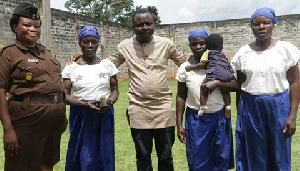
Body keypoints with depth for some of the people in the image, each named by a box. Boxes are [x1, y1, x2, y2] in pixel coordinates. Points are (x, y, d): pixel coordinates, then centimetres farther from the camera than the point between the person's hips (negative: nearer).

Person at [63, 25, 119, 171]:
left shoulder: (107, 64, 3)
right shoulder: (71, 67, 0)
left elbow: (115, 89, 8)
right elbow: (64, 95, -3)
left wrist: (110, 102, -14)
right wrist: (86, 104, -18)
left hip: (104, 116, 1)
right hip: (81, 117, -1)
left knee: (104, 154, 6)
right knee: (84, 157, 2)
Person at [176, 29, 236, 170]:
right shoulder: (184, 68, -2)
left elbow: (235, 85, -4)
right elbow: (181, 97, 3)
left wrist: (217, 83, -22)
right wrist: (179, 125, 1)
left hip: (219, 117, 1)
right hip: (196, 119, 0)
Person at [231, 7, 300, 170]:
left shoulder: (286, 49, -3)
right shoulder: (243, 52, 1)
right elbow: (240, 86, 7)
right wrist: (239, 114, 7)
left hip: (278, 107, -1)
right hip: (250, 108, 1)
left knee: (279, 155, 10)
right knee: (254, 156, 11)